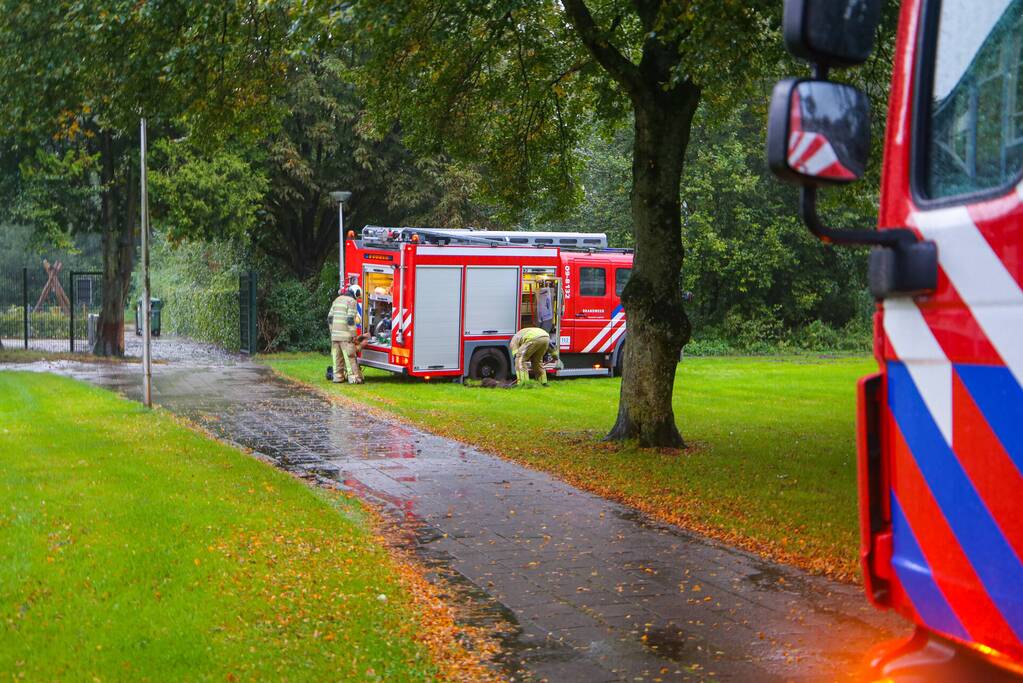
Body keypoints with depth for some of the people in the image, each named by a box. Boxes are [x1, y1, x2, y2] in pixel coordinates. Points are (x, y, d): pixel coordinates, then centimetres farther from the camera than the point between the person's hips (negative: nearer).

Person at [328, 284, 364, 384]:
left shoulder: (337, 300, 18)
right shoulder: (352, 301, -6)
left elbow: (330, 317, 16)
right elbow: (351, 319, -14)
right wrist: (353, 334, -12)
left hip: (335, 334, 7)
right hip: (345, 335, -7)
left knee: (337, 356, 11)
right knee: (350, 357, -6)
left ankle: (337, 376, 14)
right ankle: (353, 377, -7)